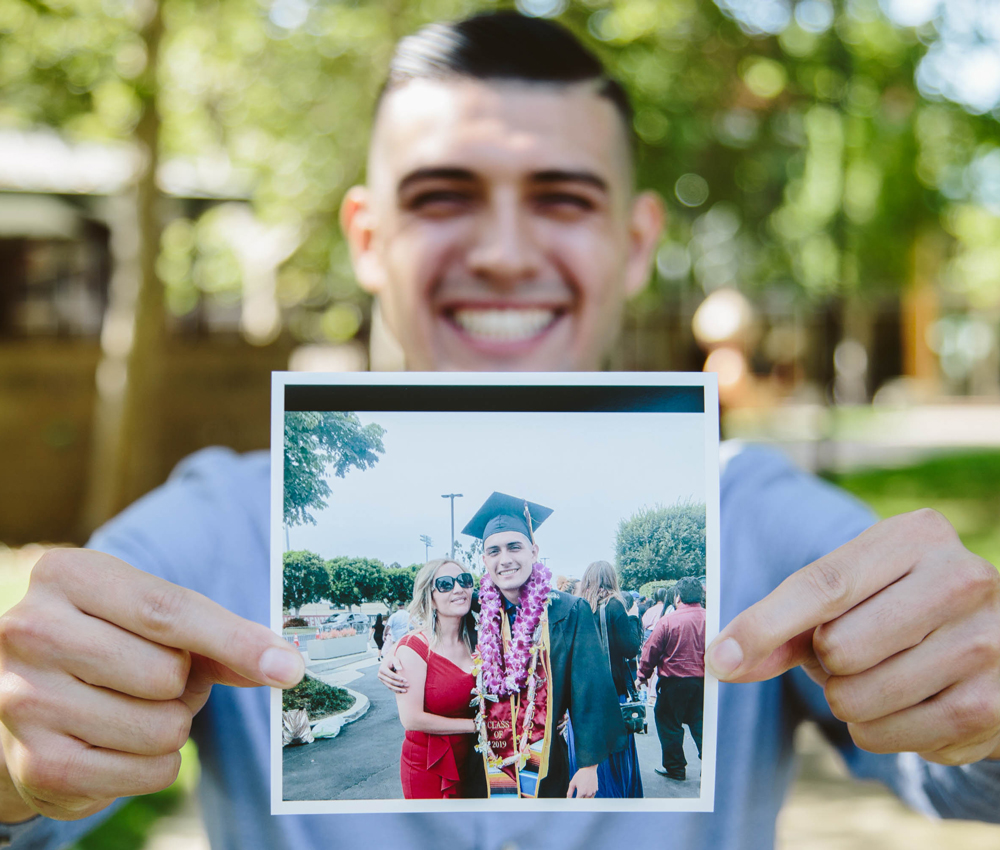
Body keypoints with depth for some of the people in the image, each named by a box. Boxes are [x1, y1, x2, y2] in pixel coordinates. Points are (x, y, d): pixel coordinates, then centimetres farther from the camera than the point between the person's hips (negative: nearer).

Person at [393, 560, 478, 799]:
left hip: (468, 762, 5)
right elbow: (411, 719, -22)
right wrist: (475, 724, -16)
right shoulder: (413, 647, -15)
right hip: (427, 768, -5)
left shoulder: (475, 642, 3)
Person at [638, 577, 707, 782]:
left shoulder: (669, 620, -13)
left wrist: (643, 675, 6)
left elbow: (652, 650, -7)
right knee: (700, 723, 12)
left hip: (674, 681, -4)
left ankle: (675, 768, 19)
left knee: (669, 724, 12)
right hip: (703, 681, 4)